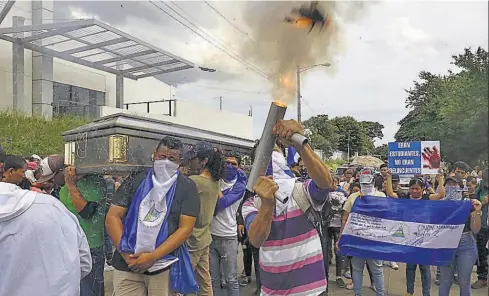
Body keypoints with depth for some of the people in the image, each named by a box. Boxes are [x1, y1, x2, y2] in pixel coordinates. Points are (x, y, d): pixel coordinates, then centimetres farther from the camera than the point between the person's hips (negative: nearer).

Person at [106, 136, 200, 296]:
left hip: (165, 266, -1)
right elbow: (112, 218, 0)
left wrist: (153, 257, -15)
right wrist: (127, 255, -11)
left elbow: (186, 228, -8)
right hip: (127, 265, 1)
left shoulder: (187, 187, -1)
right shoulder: (135, 180, 3)